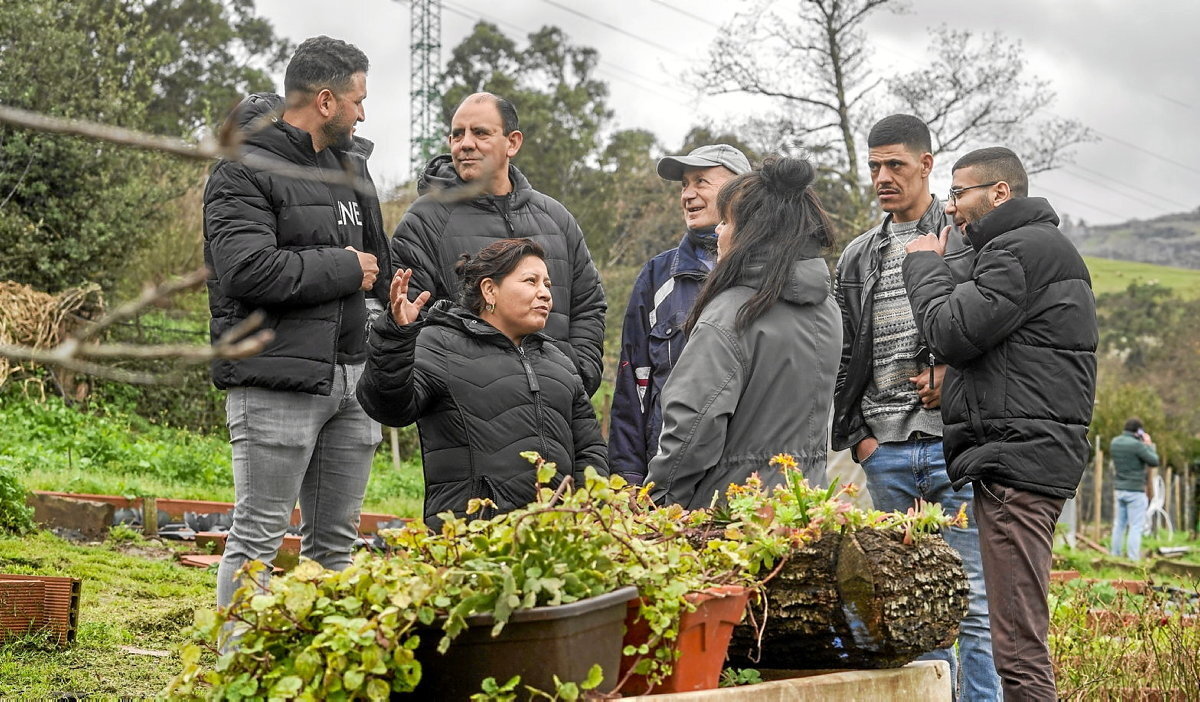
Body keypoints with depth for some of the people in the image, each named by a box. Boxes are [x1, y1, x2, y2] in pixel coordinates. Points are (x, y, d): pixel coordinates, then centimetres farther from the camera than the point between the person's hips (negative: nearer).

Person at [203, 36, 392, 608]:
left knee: (335, 541, 12)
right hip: (278, 383, -8)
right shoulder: (243, 172, -8)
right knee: (258, 538, -4)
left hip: (352, 377, 8)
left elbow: (377, 266, 28)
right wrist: (343, 268, -11)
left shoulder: (352, 163, 18)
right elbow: (247, 269, -22)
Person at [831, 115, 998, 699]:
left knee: (973, 599, -4)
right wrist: (856, 436, 7)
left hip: (955, 439, -4)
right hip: (885, 450, 5)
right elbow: (842, 359, 16)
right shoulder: (857, 258, 16)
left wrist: (953, 373, -12)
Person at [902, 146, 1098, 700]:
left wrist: (924, 264, 1)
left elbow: (953, 332, -14)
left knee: (1017, 644, -13)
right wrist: (948, 381, 11)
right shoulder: (1041, 248, 27)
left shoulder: (1025, 249, -8)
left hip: (1017, 458, -11)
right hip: (1023, 457, 11)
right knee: (1021, 637, 10)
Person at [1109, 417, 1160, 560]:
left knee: (1119, 524, 11)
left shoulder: (1114, 442, 5)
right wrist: (1149, 445, 1)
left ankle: (1115, 556, 13)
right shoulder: (1137, 445, -17)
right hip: (1135, 491, -7)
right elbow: (1154, 462, -11)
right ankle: (1133, 558, -7)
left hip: (1119, 489, 7)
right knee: (1136, 526, -3)